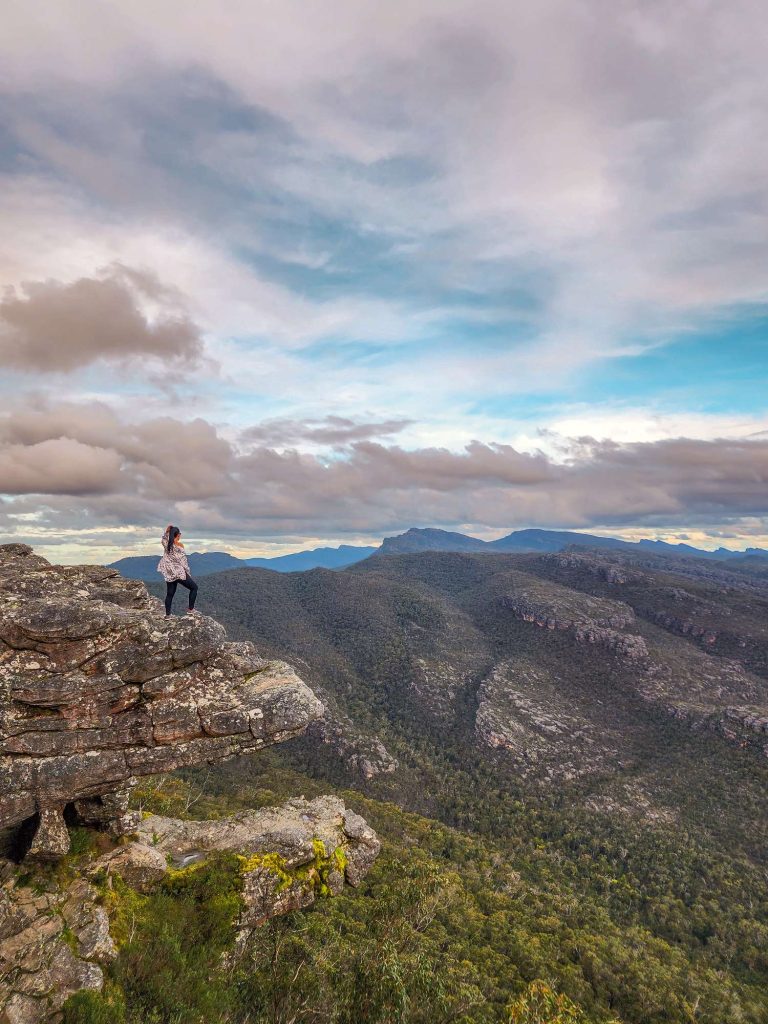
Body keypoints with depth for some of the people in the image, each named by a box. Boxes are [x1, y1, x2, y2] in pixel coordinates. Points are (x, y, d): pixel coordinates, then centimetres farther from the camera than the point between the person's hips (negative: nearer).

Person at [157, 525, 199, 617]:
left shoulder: (166, 544, -1)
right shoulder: (179, 545, -13)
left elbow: (164, 537, 25)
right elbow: (183, 561, -10)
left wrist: (168, 529, 19)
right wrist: (187, 573, -2)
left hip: (169, 573, 6)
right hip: (180, 572, -6)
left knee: (170, 594, 14)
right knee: (194, 587, 10)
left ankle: (167, 615, 15)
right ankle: (190, 609, 8)